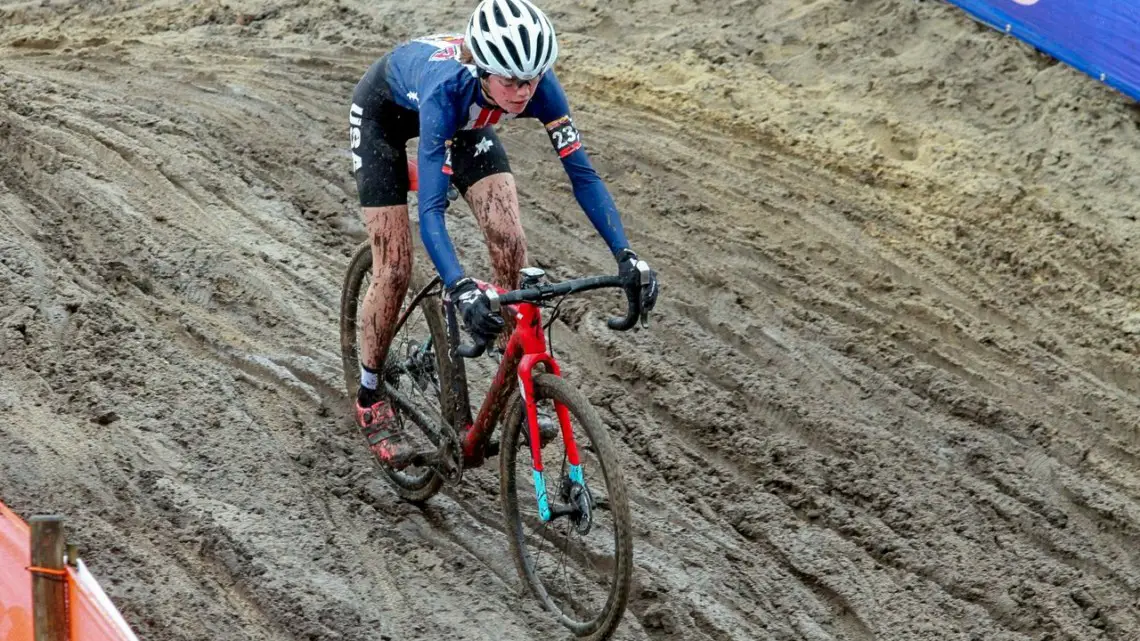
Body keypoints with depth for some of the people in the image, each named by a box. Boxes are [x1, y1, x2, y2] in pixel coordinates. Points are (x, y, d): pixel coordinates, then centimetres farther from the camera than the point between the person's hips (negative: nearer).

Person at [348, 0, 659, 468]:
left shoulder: (535, 83, -34)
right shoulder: (449, 86, -45)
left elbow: (582, 172, -28)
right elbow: (431, 209, -49)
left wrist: (625, 255, -38)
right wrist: (461, 290, -62)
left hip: (462, 117, 4)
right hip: (384, 111, -4)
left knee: (509, 240, -14)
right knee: (395, 268, -8)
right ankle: (370, 399, 14)